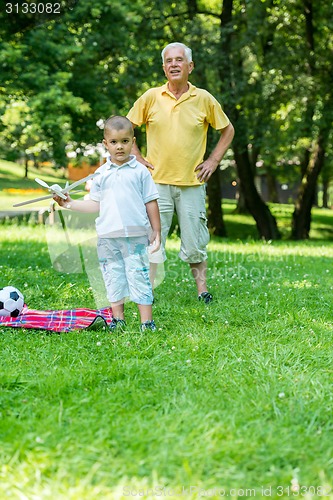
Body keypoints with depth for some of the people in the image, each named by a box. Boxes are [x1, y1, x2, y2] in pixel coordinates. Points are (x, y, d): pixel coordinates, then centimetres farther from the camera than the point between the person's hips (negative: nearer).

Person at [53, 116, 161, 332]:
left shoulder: (140, 171, 1)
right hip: (108, 236, 3)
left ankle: (147, 322, 1)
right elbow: (95, 203, 14)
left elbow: (151, 202, 4)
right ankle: (118, 320, 18)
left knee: (139, 276, -4)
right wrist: (71, 204, 5)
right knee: (113, 279, 9)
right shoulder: (101, 174, 9)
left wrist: (156, 231, 3)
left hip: (135, 235, -3)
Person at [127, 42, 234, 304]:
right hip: (157, 181, 0)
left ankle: (203, 290, 17)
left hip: (192, 183, 0)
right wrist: (138, 158, 4)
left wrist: (214, 160, 7)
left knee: (195, 242, 5)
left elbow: (228, 130, 15)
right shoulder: (151, 97, 2)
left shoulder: (204, 99, 2)